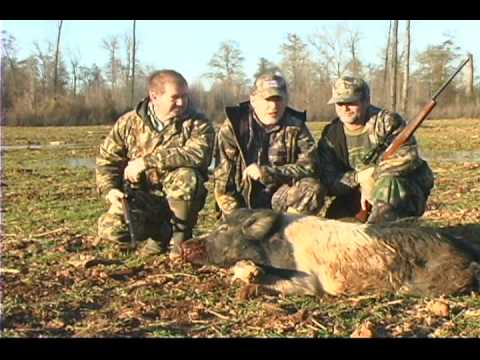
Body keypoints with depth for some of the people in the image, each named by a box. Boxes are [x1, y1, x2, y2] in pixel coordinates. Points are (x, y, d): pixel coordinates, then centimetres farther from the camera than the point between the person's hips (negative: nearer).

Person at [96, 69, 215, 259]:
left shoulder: (198, 123, -9)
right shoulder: (129, 123, 0)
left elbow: (197, 154, -29)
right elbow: (107, 159, 7)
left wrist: (146, 161, -29)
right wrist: (110, 190, -13)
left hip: (182, 196, -1)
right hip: (141, 196, 2)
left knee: (185, 177, -35)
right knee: (110, 229, -24)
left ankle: (181, 234, -7)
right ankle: (160, 232, 8)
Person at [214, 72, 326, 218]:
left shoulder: (296, 127, 0)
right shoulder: (233, 127, -3)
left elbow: (310, 166, -12)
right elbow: (222, 179, -4)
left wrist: (266, 173, -21)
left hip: (281, 199, 1)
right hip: (244, 202, -1)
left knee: (313, 188, -25)